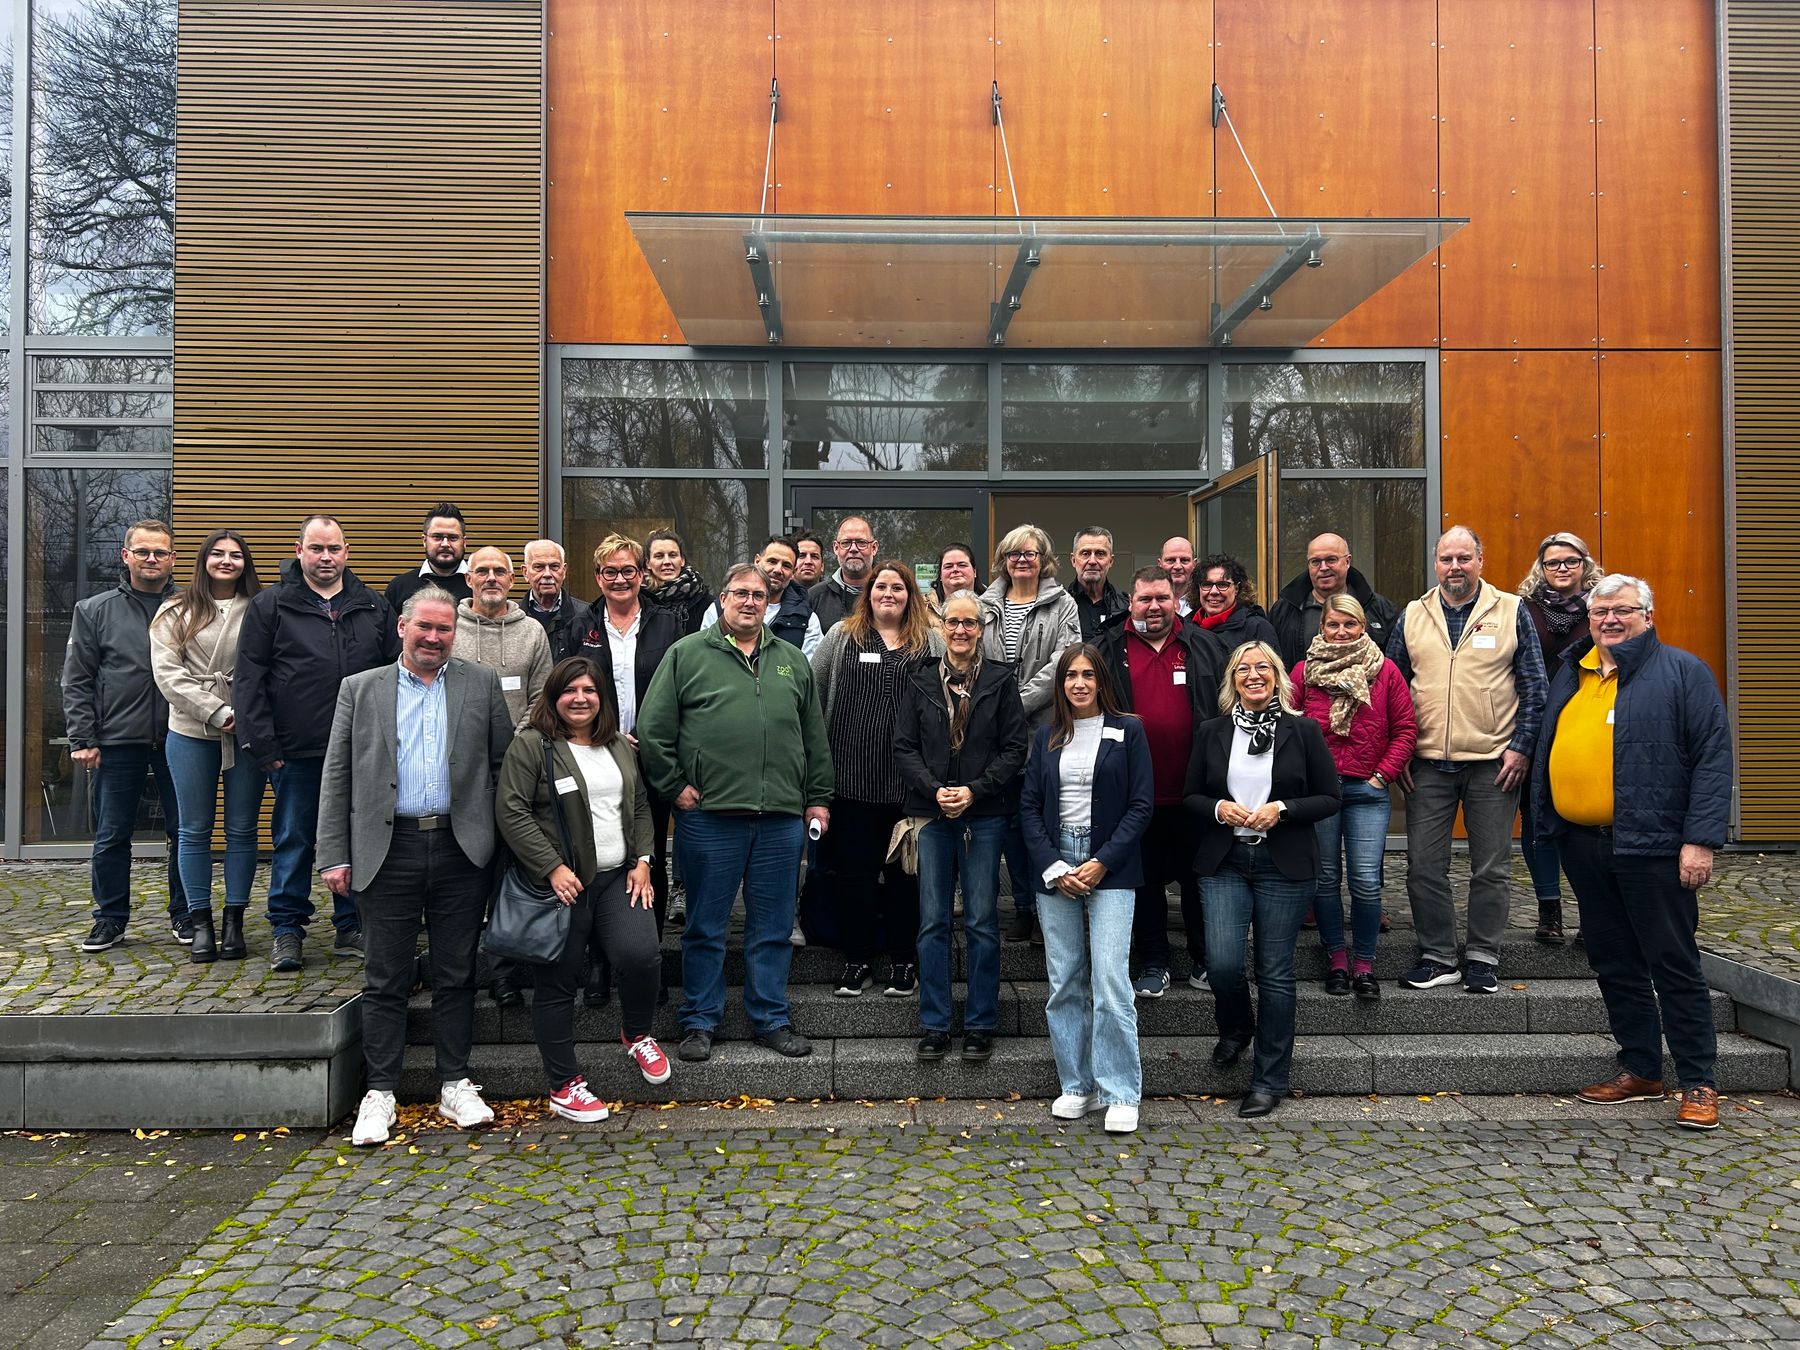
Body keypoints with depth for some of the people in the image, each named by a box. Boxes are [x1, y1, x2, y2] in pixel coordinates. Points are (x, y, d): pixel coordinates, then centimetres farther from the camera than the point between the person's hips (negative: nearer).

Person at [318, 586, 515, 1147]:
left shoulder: (481, 684, 8)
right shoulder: (359, 689, 8)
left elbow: (503, 763, 8)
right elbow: (336, 778, 5)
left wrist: (497, 840, 1)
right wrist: (335, 857, -1)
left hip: (460, 850, 0)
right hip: (388, 852, 0)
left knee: (456, 976, 8)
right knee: (385, 980, 6)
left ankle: (455, 1084, 20)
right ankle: (380, 1091, 18)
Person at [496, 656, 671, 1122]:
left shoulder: (620, 747, 14)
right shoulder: (530, 745, -4)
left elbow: (641, 807, 18)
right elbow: (511, 811, -11)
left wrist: (642, 862, 5)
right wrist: (551, 867, -15)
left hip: (619, 878, 4)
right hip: (563, 883, -4)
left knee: (641, 954, -16)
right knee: (558, 982, 2)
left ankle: (637, 1035, 13)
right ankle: (564, 1087, 16)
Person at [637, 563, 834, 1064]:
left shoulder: (793, 662, 14)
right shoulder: (686, 654, 2)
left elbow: (815, 737, 17)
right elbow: (652, 729, -1)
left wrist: (818, 798, 12)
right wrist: (676, 786, -4)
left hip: (782, 817, 3)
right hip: (709, 816, -3)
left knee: (773, 927, 11)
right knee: (705, 927, 7)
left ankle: (772, 1018, 23)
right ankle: (699, 1021, 20)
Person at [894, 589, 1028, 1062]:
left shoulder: (1000, 680, 2)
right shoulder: (920, 681, 7)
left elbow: (1015, 748, -1)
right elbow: (903, 747, 3)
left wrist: (975, 790, -11)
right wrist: (935, 791, -10)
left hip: (985, 815, -1)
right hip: (932, 812, 2)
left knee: (982, 922, 3)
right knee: (933, 922, 5)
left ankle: (980, 1024, 14)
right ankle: (935, 1025, 14)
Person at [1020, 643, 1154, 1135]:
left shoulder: (1127, 731, 2)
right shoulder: (1047, 737, 11)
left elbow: (1141, 804, -2)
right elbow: (1029, 805, 8)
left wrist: (1102, 863, -11)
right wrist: (1053, 866, -5)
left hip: (1110, 868, -3)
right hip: (1054, 865, 4)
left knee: (1110, 979, -9)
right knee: (1065, 982, 6)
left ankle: (1121, 1094, 0)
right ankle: (1078, 1086, 16)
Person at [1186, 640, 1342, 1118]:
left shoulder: (1304, 731, 2)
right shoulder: (1212, 733, 7)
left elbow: (1329, 798, 2)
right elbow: (1191, 797, 11)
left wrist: (1281, 809, -13)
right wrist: (1218, 809, -9)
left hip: (1284, 864, -1)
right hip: (1224, 862, 1)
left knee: (1275, 971, 2)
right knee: (1221, 962, -10)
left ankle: (1269, 1080, 16)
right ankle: (1236, 1026, 25)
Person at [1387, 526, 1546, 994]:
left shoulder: (1511, 612, 2)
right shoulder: (1412, 616, 8)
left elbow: (1533, 687, 2)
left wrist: (1521, 746, -6)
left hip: (1494, 762, -2)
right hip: (1427, 763, 2)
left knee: (1491, 868, 6)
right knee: (1424, 866, 4)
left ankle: (1483, 957, 18)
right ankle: (1437, 957, 16)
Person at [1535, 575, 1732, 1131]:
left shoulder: (1682, 671, -4)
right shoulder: (1569, 675, 14)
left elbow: (1713, 756, -9)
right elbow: (1548, 751, 20)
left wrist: (1701, 839, -16)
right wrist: (1547, 824, 15)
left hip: (1651, 846, -6)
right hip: (1583, 845, 6)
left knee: (1674, 965, 1)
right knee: (1614, 964, 13)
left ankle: (1699, 1084, 13)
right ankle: (1641, 1070, 26)